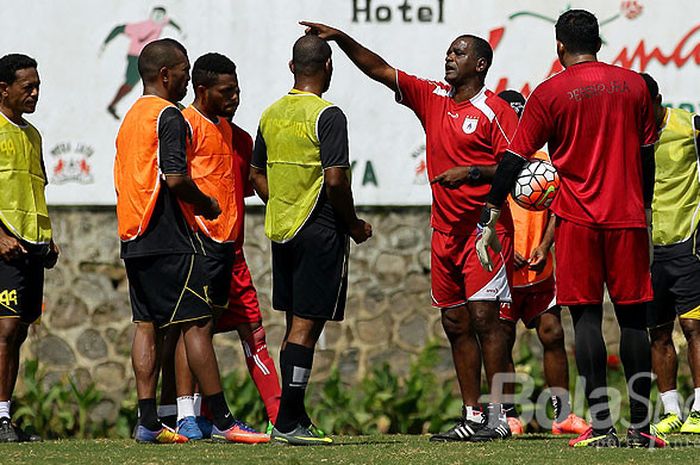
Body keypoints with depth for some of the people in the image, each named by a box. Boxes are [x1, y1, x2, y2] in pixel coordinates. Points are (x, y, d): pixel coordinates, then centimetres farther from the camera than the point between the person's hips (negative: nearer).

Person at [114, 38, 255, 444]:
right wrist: (206, 204, -4)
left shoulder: (131, 118, 18)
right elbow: (175, 178, -21)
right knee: (197, 322, -8)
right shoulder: (169, 116, -10)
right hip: (170, 240, -9)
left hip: (133, 238, 9)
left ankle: (148, 422, 3)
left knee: (147, 325, 7)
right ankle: (222, 421, -9)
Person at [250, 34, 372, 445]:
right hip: (320, 233, -7)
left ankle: (294, 417, 17)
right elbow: (336, 181, -18)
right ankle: (289, 422, -8)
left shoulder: (271, 115, 9)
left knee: (296, 325, 14)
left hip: (281, 230, 7)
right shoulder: (327, 116, -13)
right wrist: (354, 226, -5)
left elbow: (257, 175, 15)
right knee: (306, 326, -6)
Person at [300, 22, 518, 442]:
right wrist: (340, 38, 4)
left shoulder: (495, 111, -7)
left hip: (485, 228, -7)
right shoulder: (432, 98, 12)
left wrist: (471, 172, -20)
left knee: (483, 315, -12)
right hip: (446, 230, 7)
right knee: (455, 322, 7)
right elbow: (379, 69, 12)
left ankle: (497, 418, -11)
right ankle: (472, 416, 11)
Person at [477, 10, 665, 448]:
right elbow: (647, 156, 13)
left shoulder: (549, 94, -2)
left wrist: (490, 220, 0)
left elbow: (514, 160, -4)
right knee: (633, 318, 5)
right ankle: (641, 425, 4)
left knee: (587, 317, -1)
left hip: (577, 218, -2)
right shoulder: (633, 85, 6)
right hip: (627, 216, 2)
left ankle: (601, 426, -7)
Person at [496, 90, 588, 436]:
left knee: (553, 334, 1)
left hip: (539, 267, 3)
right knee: (502, 340, 0)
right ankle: (507, 415, 8)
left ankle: (562, 412, 6)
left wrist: (544, 247, -6)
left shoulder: (542, 161, 11)